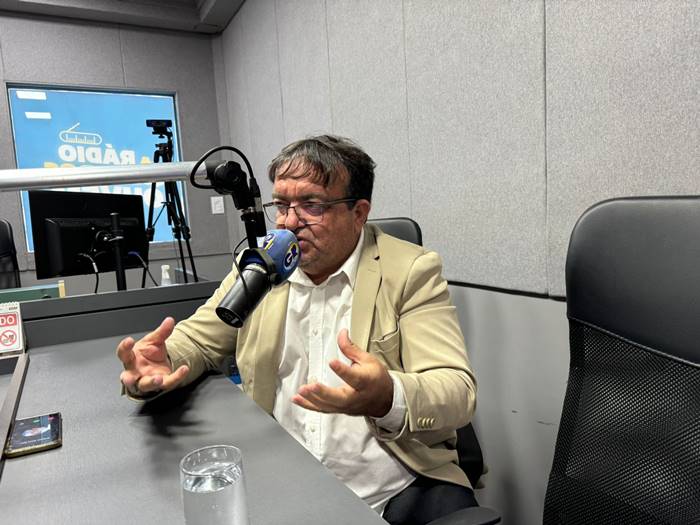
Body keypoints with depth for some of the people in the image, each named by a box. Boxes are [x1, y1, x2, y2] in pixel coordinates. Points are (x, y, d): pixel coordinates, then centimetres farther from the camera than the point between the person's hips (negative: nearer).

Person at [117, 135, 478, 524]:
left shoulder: (411, 271, -7)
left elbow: (457, 391, -13)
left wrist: (387, 398, -35)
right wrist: (161, 360, -13)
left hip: (397, 489, -2)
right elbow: (196, 339, 11)